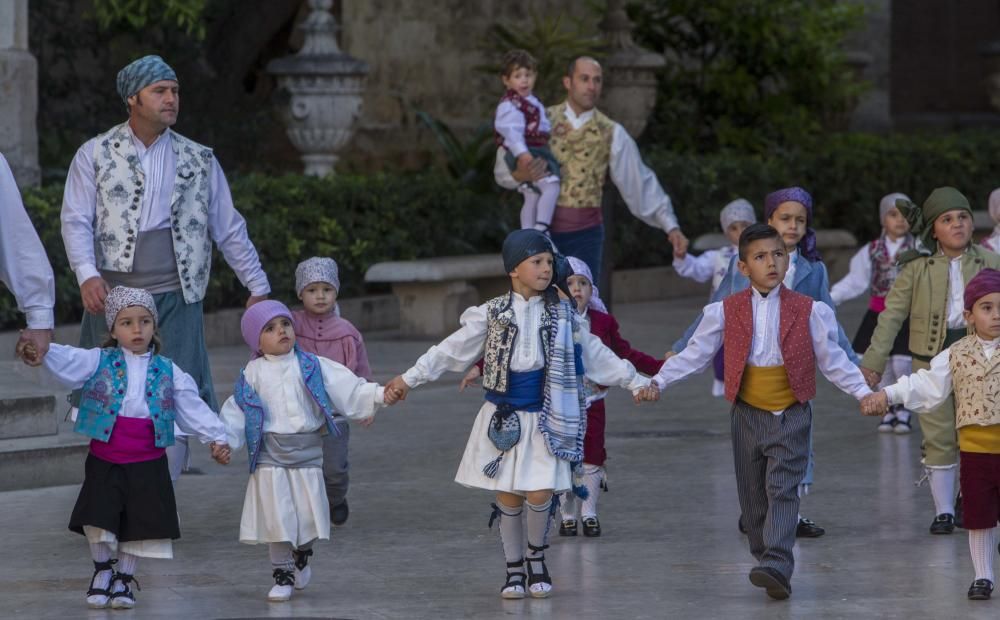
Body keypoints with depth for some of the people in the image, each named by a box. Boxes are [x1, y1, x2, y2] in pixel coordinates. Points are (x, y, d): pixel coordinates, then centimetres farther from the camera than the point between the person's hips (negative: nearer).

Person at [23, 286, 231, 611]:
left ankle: (124, 578, 22)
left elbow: (192, 406, 8)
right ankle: (102, 569, 18)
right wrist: (42, 351, -37)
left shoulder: (167, 371, 4)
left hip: (147, 464, 1)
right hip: (105, 462, -1)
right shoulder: (100, 362, -2)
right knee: (98, 519, -7)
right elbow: (68, 362, -18)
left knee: (139, 523, 4)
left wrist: (216, 438, 5)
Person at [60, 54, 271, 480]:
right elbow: (76, 220, -3)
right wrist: (87, 274, -19)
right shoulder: (96, 155, 5)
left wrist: (258, 287, 14)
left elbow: (229, 229, 16)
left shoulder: (198, 161, 11)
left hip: (176, 298, 1)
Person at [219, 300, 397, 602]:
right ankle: (282, 573, 13)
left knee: (307, 514, 3)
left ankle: (302, 556, 34)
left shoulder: (313, 367, 0)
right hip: (270, 454, -1)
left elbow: (349, 389, -2)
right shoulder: (253, 374, 1)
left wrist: (379, 395, -14)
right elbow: (236, 412, 4)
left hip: (307, 451, 1)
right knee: (277, 516, -1)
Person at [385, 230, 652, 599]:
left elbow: (596, 354, 12)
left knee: (540, 493, -10)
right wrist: (410, 378, 1)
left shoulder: (562, 316, 5)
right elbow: (452, 350, 4)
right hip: (504, 416, 0)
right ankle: (514, 570, 18)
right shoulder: (493, 314, 1)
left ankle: (536, 556, 17)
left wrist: (635, 382, 11)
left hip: (545, 417, 0)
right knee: (508, 496, 2)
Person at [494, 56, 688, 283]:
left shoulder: (611, 134, 3)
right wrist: (520, 175, -21)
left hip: (585, 234, 0)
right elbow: (502, 169, 3)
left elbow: (641, 182, 0)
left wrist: (671, 226, -8)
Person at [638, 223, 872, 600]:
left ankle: (776, 566, -24)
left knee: (782, 491, -14)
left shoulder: (809, 311, 0)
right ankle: (766, 560, 19)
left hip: (791, 416, -2)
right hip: (748, 414, 3)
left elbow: (833, 361, 4)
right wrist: (657, 383, -4)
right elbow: (694, 355, 5)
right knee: (753, 497, 7)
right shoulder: (726, 311, 3)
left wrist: (864, 393, -6)